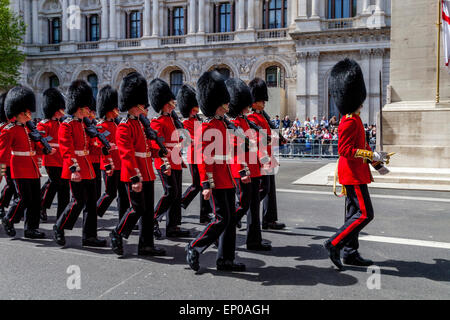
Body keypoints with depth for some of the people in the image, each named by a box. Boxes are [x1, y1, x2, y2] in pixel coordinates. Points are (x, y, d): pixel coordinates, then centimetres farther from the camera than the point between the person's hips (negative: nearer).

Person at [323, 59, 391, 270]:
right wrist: (372, 156, -24)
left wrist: (377, 164, 21)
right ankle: (334, 244, -4)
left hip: (356, 173, 11)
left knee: (354, 213, 12)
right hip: (353, 174, -11)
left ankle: (351, 254, 19)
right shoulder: (349, 122, -18)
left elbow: (361, 145, 22)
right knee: (365, 213, -9)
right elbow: (345, 150, -24)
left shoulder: (354, 120, 15)